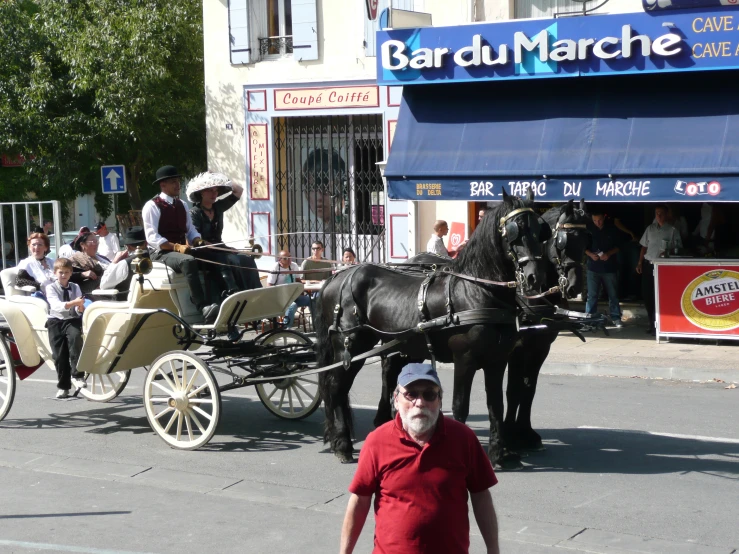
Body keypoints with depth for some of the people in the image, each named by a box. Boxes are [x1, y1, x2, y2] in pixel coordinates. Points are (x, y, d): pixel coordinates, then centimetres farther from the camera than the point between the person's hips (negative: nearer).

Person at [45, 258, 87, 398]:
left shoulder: (75, 288, 6)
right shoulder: (51, 288, -2)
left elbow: (79, 310, -3)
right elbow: (56, 305, -21)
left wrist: (80, 307, -27)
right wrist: (73, 303, -36)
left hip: (72, 320, 1)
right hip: (56, 321, -1)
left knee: (75, 336, -30)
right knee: (59, 355, -3)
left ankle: (76, 375, -23)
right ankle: (63, 386, 10)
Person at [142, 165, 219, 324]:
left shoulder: (181, 205, 18)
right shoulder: (152, 206, -5)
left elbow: (190, 230, 18)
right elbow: (152, 237, -13)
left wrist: (198, 241, -5)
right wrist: (175, 246, -25)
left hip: (182, 250, 7)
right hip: (161, 253, -7)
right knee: (189, 261, -39)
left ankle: (219, 302, -21)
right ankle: (203, 308, -50)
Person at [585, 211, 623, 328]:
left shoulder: (612, 229, -1)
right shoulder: (588, 229, -1)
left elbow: (618, 246, 4)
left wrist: (608, 254, -14)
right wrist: (590, 254, -14)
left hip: (609, 267, 0)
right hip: (593, 267, 0)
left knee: (613, 294, 6)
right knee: (592, 295, 2)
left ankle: (616, 318, 13)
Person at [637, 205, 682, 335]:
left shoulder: (672, 231, 0)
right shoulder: (650, 229, 11)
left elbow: (677, 249, 1)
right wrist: (640, 263, 10)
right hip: (648, 265, 4)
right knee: (646, 293, 5)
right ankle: (652, 320, 22)